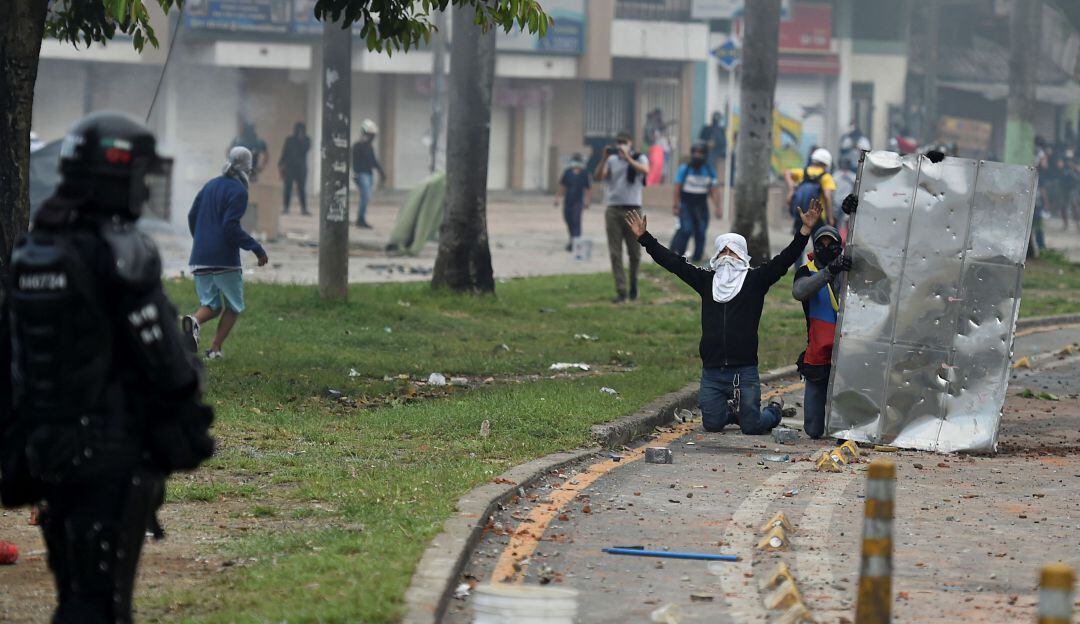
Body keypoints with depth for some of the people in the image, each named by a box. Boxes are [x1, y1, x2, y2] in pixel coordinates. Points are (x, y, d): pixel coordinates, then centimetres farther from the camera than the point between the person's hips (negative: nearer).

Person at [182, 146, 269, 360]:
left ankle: (194, 320, -23)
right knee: (233, 307, 10)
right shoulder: (238, 191, -9)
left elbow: (192, 217, 19)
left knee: (211, 305, 11)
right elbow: (231, 226, -18)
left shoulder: (210, 185, 14)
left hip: (200, 258, 6)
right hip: (225, 258, -6)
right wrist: (256, 248, -13)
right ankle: (215, 349, -2)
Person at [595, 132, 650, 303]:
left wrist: (627, 157, -20)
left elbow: (645, 170, -17)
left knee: (634, 253, 6)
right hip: (613, 210, 2)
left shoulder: (639, 159, 4)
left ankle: (633, 283, 30)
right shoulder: (612, 160, 10)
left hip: (632, 210, -1)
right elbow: (598, 176, -2)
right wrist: (604, 158, -14)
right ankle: (621, 291, -2)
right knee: (615, 253, -4)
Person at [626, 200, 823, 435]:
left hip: (745, 371, -3)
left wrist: (805, 231, -17)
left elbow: (784, 259, -6)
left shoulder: (755, 280, 3)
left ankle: (774, 411, 31)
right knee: (712, 424, 5)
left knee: (752, 426, -3)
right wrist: (644, 238, 8)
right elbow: (673, 262, 11)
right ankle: (734, 411, 38)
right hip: (712, 370, 3)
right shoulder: (707, 280, 11)